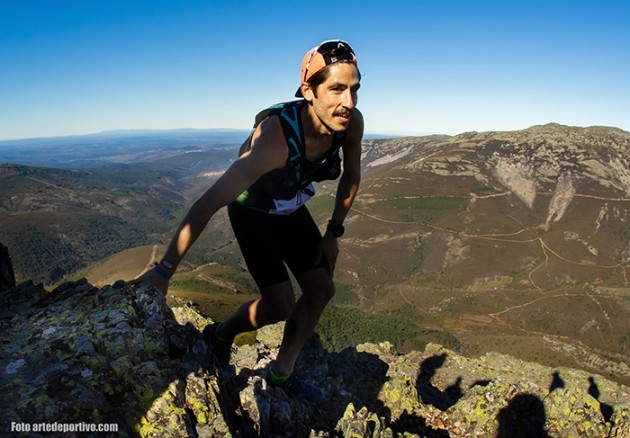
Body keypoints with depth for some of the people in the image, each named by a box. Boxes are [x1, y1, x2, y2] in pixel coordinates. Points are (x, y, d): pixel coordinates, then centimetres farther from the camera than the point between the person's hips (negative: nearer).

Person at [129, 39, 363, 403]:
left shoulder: (352, 121, -22)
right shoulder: (276, 137, -41)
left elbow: (352, 175, -2)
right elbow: (209, 203, -43)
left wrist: (334, 232, -1)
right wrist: (163, 271, -39)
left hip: (291, 209, 6)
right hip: (252, 210, -6)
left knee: (322, 289, 3)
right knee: (280, 306, -10)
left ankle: (282, 372, 24)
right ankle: (221, 336, 24)